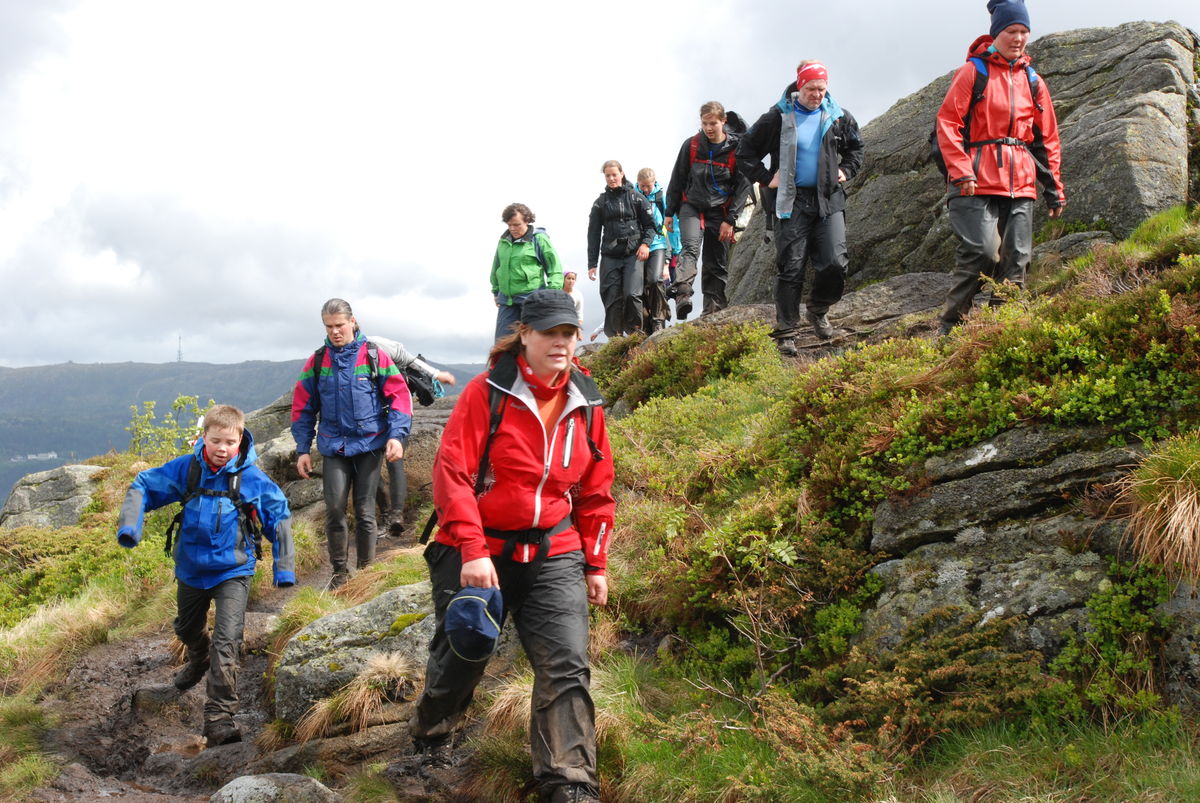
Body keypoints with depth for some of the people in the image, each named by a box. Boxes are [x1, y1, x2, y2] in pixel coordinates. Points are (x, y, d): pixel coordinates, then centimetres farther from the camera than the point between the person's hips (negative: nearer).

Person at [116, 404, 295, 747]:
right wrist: (129, 525, -17)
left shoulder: (252, 478, -15)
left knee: (226, 642, -17)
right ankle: (199, 662, 62)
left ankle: (220, 718, -12)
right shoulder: (186, 469, -11)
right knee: (188, 630, 27)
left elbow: (279, 517, -4)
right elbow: (144, 486, -1)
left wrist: (284, 568, -6)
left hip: (233, 571, -4)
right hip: (191, 570, 4)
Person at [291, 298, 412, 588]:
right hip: (334, 446, 1)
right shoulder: (317, 361, 5)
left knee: (365, 511, 3)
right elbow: (303, 407, 10)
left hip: (369, 444, -1)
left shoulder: (375, 356, -1)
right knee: (334, 509, -8)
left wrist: (397, 435, -13)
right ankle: (340, 571, 8)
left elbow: (399, 396, -2)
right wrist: (303, 449, 7)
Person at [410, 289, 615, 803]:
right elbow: (452, 472, -16)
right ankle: (430, 734, 44)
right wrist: (472, 550, -22)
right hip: (477, 552, -3)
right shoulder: (488, 392, -11)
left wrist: (596, 564, 12)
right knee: (461, 658, 13)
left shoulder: (586, 404, 3)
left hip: (553, 555, 3)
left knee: (567, 667, -9)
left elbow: (596, 492, 12)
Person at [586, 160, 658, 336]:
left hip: (634, 254, -2)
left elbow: (650, 224, 8)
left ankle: (635, 332, -5)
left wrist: (646, 243, -10)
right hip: (610, 257, 2)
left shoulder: (635, 197, 7)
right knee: (612, 299, -3)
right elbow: (593, 235, 12)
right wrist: (592, 264, 7)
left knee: (632, 294, -18)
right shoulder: (600, 202, 12)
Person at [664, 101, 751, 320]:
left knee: (717, 265, 3)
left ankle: (714, 311, 10)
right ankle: (682, 296, -42)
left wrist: (730, 220, -8)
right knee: (691, 247, -26)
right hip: (691, 206, 0)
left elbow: (743, 186, -2)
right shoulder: (691, 145, 2)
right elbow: (677, 179, 9)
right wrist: (670, 212, 7)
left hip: (719, 211, 1)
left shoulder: (736, 149, -2)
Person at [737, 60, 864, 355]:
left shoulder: (838, 117, 7)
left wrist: (846, 171, 13)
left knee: (835, 264, -8)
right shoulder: (778, 117, -3)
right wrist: (766, 178, -2)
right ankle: (786, 333, 5)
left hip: (829, 201, 3)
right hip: (792, 202, -2)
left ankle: (818, 311, 21)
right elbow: (746, 151, 5)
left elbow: (855, 147, 27)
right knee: (790, 269, -3)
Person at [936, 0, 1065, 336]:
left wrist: (1055, 189, 16)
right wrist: (960, 172, -15)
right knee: (980, 253, -15)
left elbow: (1048, 140, 20)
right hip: (978, 182, -5)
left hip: (1021, 184, 6)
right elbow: (947, 122, -5)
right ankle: (951, 328, -4)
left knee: (1015, 261, 2)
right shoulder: (973, 71, 2)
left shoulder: (1033, 81, 18)